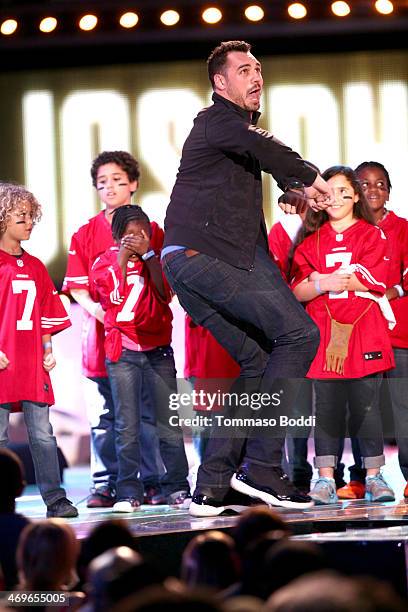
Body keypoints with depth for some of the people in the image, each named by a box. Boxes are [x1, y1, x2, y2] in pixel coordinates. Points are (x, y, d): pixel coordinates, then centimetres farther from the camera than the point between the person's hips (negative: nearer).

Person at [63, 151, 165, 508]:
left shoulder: (151, 231, 9)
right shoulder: (85, 235, 10)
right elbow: (77, 287, 4)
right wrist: (101, 313, -13)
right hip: (102, 337, 1)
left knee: (148, 412, -2)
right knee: (106, 416, 2)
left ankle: (154, 484, 4)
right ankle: (105, 486, 8)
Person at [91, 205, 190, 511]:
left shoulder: (155, 259, 10)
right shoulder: (104, 263, 5)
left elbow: (166, 294, -8)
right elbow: (117, 300, -11)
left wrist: (148, 254, -11)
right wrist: (122, 259, -12)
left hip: (159, 349, 1)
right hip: (122, 352, -1)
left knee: (170, 422, -2)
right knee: (127, 426, -3)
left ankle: (177, 487, 3)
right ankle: (128, 492, -1)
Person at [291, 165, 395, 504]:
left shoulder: (373, 235, 7)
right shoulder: (311, 241, 14)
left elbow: (374, 281, -7)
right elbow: (298, 291, 5)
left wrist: (321, 280, -4)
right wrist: (326, 284, -15)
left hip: (363, 333, -2)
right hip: (323, 333, 2)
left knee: (366, 406, -1)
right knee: (326, 406, -1)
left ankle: (374, 477, 5)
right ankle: (326, 480, -1)